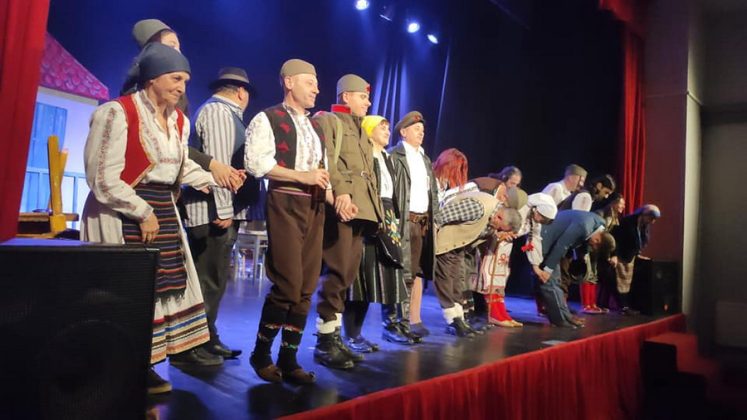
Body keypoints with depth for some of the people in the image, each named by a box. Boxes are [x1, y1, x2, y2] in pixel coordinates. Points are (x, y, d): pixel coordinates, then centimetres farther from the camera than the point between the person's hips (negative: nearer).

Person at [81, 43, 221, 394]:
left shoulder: (179, 120, 8)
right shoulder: (118, 112, -15)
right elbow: (103, 179, -17)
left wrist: (215, 179, 4)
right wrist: (143, 213, -16)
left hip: (163, 210, 8)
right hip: (123, 213, -8)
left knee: (171, 278, 12)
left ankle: (179, 345, 26)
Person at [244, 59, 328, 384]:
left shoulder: (315, 126, 23)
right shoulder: (268, 119, 0)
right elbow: (255, 162, -14)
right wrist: (301, 176, -17)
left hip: (315, 206, 7)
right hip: (285, 204, -7)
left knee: (307, 288, 4)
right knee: (288, 285, -11)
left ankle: (288, 359, 15)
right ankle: (261, 353, 11)